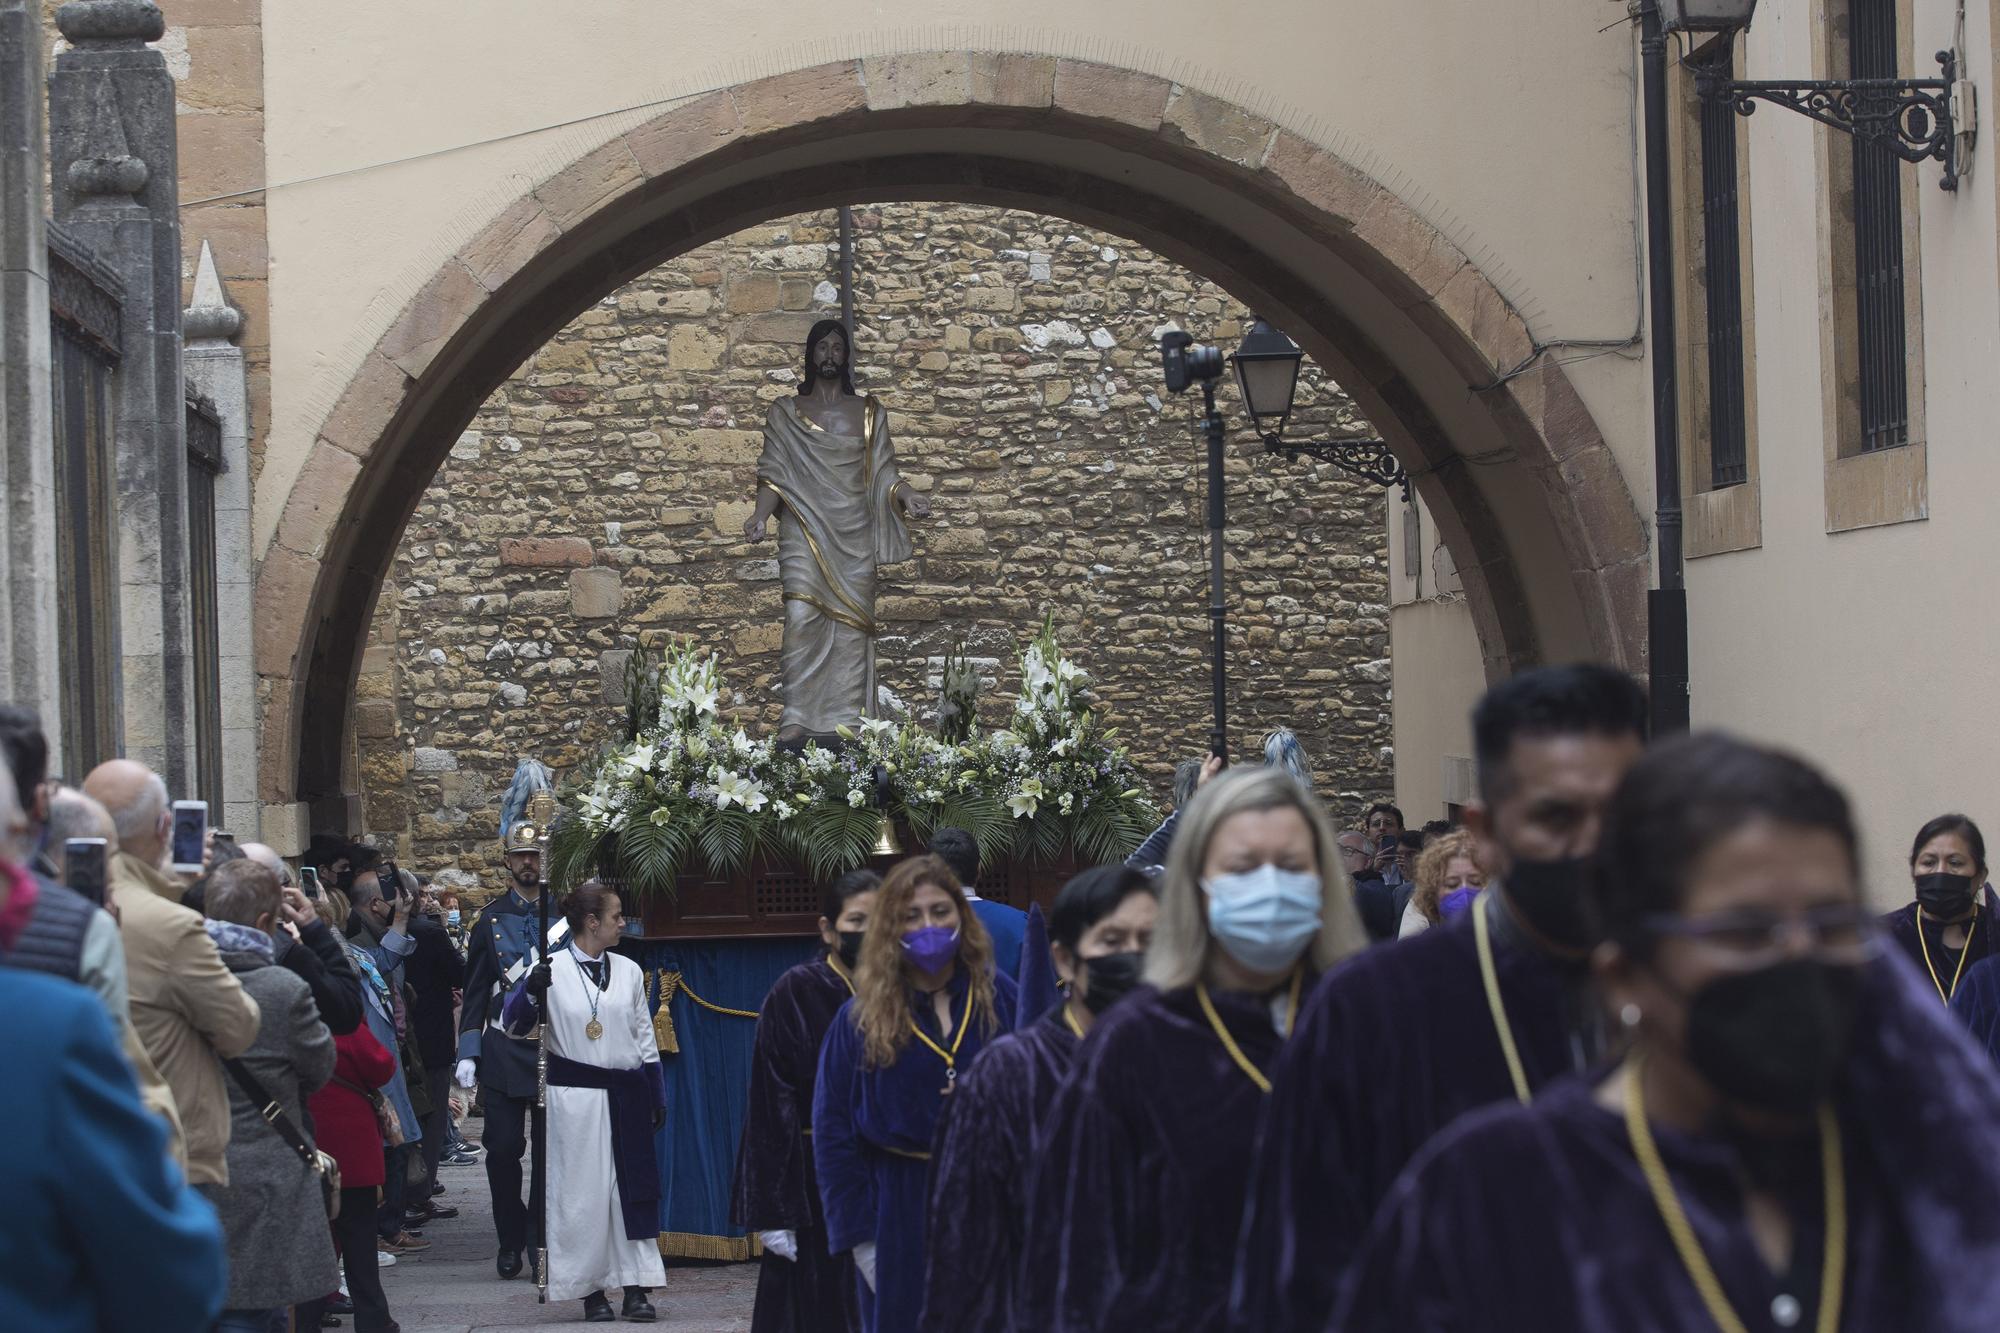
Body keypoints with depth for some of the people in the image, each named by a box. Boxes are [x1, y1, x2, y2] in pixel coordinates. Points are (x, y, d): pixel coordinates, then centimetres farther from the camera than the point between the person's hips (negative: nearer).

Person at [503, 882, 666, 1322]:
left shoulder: (628, 971, 9)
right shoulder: (553, 970, -2)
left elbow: (645, 1038, 14)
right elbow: (513, 1026, -4)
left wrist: (657, 1096, 13)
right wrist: (531, 991, -22)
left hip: (626, 1093, 4)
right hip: (576, 1094, -3)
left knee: (634, 1187, 1)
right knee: (584, 1190, -1)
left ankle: (636, 1287, 5)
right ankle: (592, 1290, 7)